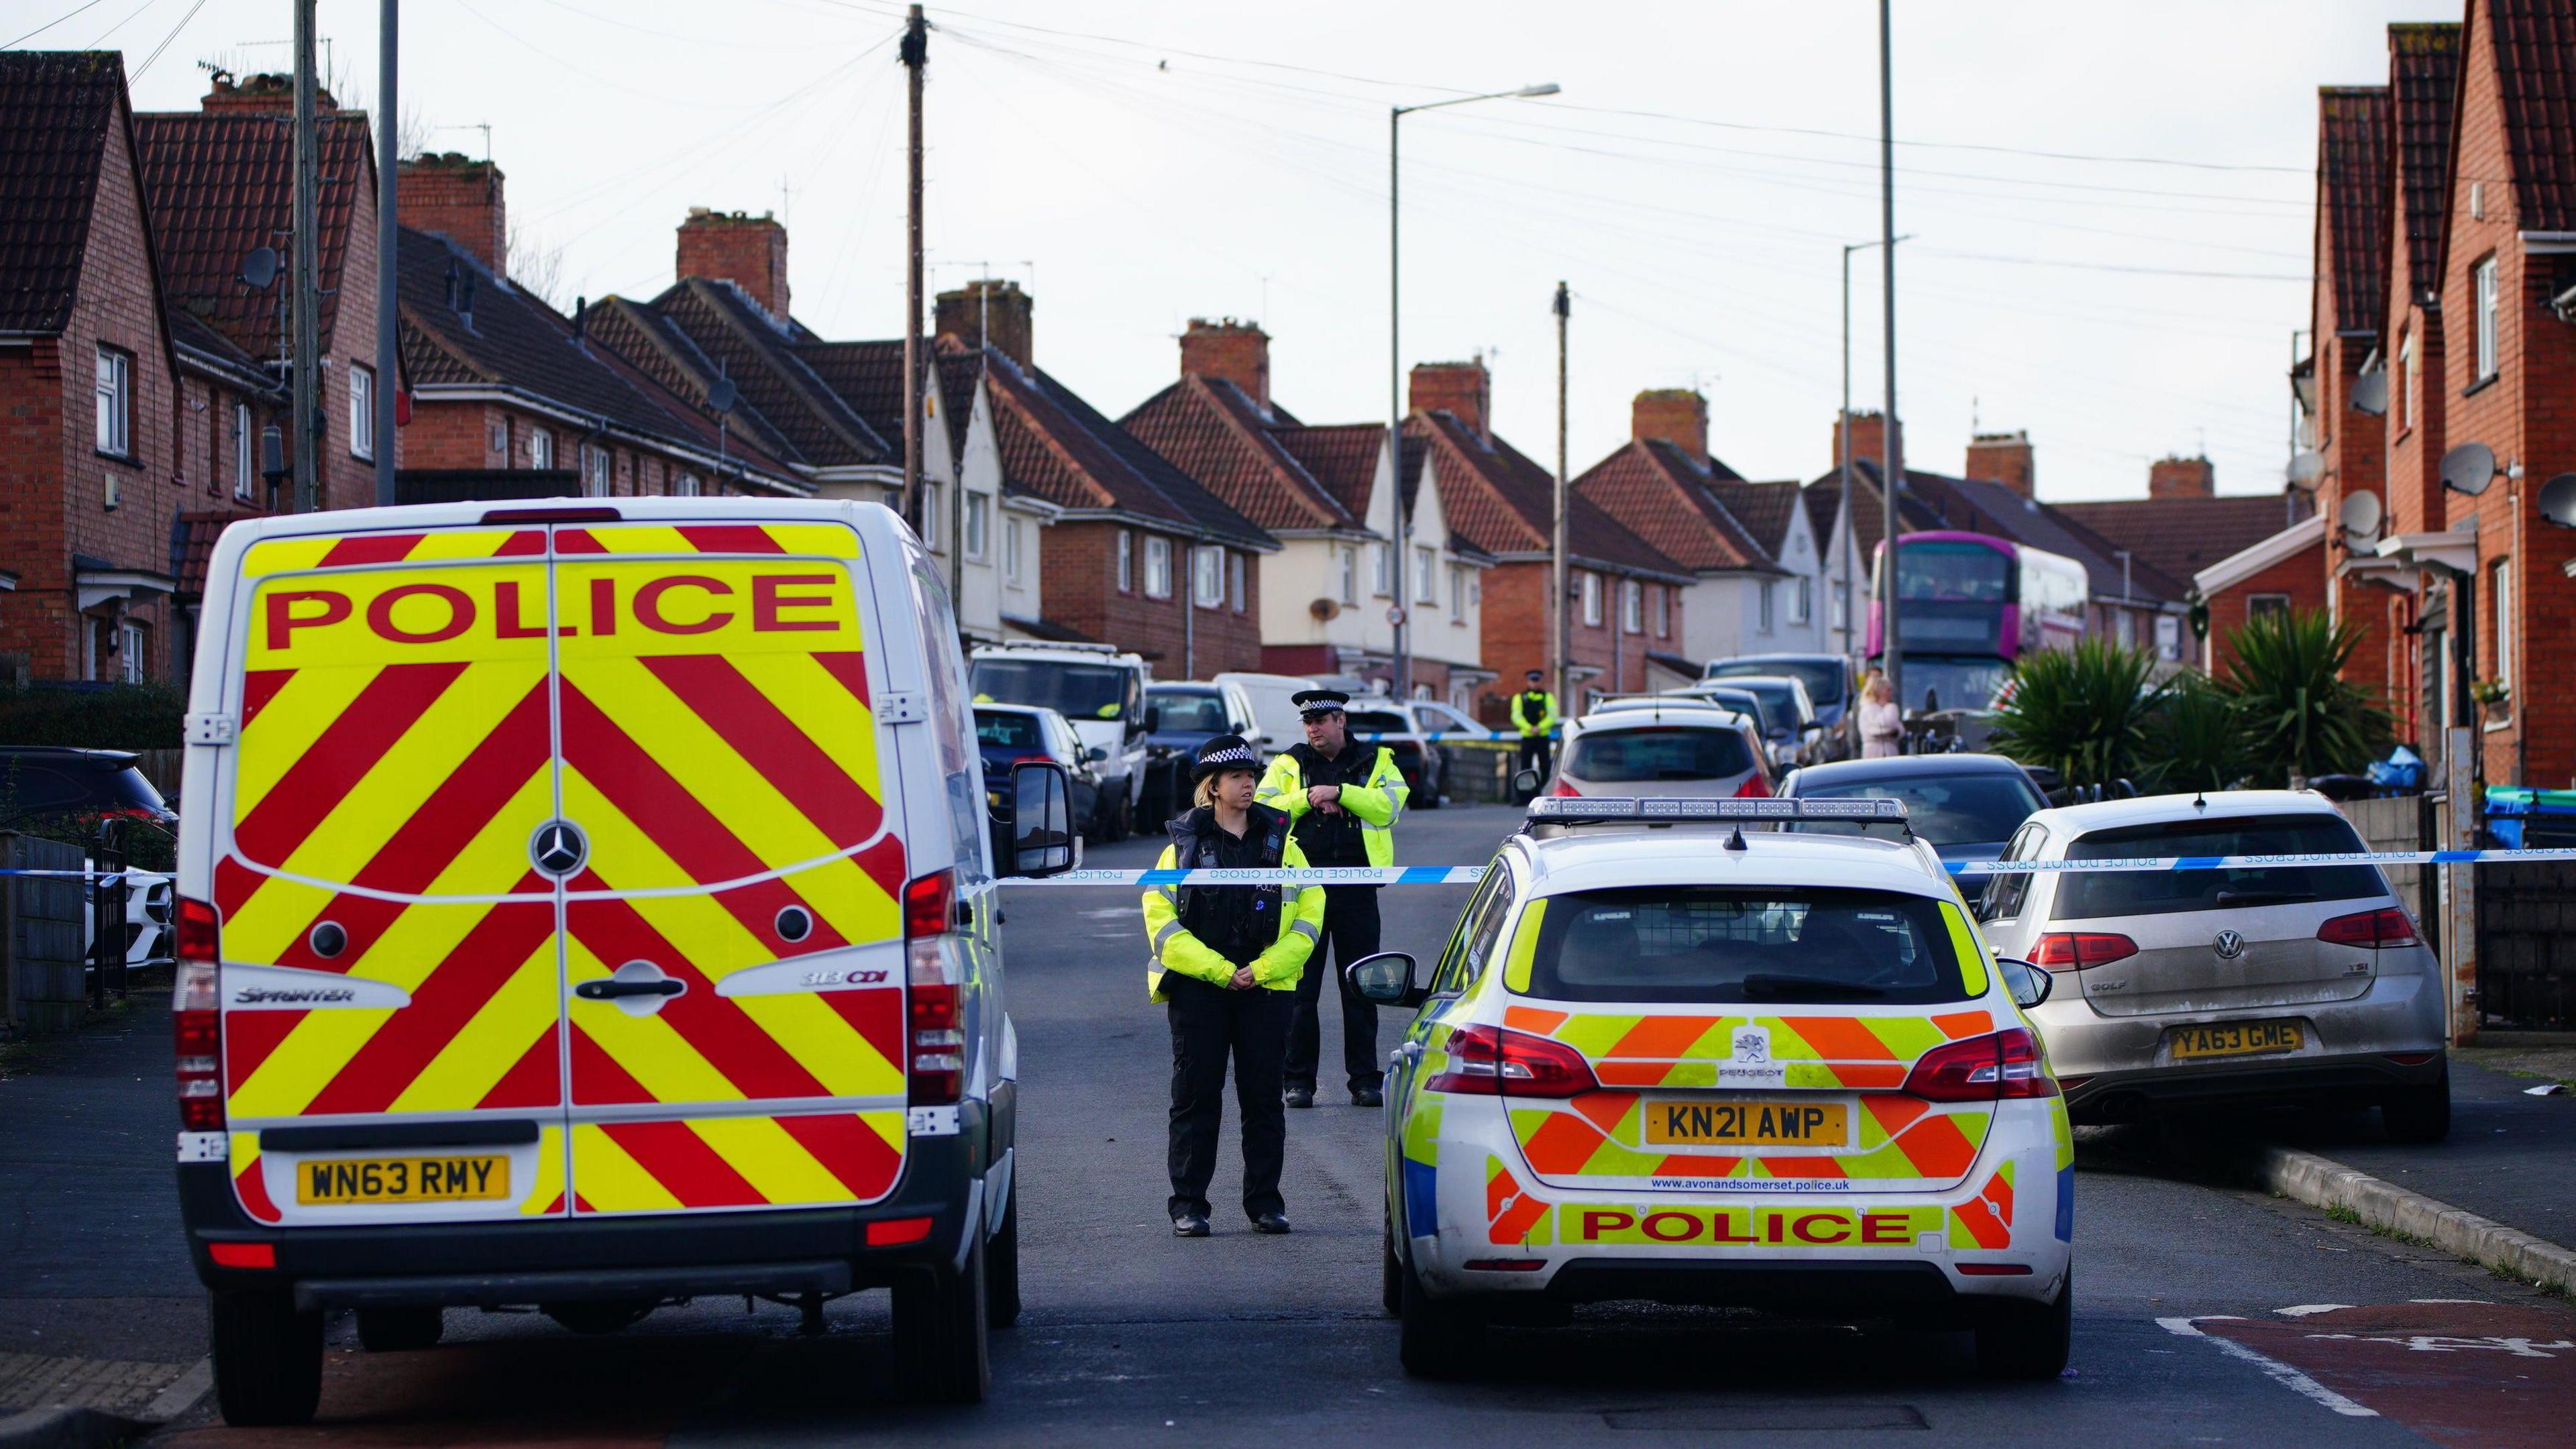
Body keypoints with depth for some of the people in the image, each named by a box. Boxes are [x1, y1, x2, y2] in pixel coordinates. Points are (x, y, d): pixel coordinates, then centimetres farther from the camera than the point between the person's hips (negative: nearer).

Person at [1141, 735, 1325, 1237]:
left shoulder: (1281, 842, 10)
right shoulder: (1184, 845, 5)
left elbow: (1309, 913, 4)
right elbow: (1160, 915, -3)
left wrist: (1261, 969, -8)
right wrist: (1218, 970, -12)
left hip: (1267, 988, 1)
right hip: (1197, 988, -1)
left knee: (1264, 1097, 3)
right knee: (1195, 1097, -1)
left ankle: (1265, 1203, 10)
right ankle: (1188, 1205, 3)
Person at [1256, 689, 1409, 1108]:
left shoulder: (1375, 762, 9)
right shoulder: (1288, 765, 11)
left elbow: (1389, 805, -8)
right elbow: (1263, 810, -2)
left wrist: (1339, 793, -14)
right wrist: (1308, 799, -12)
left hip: (1356, 888, -1)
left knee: (1360, 988, 3)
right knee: (1299, 987, 1)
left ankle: (1365, 1080, 9)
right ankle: (1299, 1081, 7)